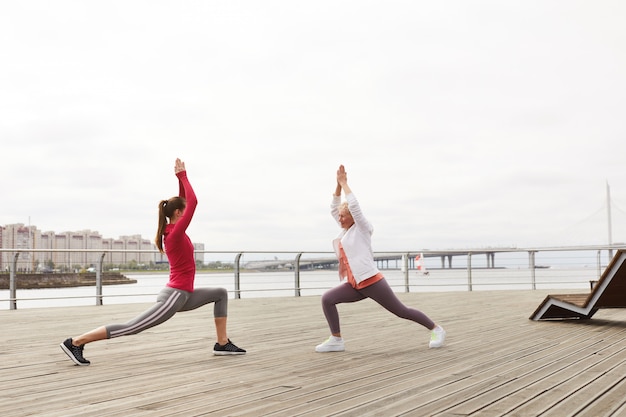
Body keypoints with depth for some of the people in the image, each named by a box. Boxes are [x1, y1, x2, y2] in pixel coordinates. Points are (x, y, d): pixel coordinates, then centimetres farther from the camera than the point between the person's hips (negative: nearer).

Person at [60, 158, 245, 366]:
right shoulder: (175, 233, -15)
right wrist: (183, 176, -11)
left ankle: (222, 343, 10)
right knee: (131, 327, -9)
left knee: (221, 294, 15)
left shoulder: (172, 230, 10)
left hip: (182, 295, 10)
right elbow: (193, 202, -20)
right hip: (174, 297, -10)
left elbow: (184, 201, 20)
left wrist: (180, 177, 14)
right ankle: (74, 342, -5)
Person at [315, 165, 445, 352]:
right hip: (355, 285, 7)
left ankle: (436, 329, 16)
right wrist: (338, 184, 9)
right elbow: (334, 208, 18)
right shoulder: (346, 230, 15)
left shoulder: (362, 229, -4)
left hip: (371, 281, -7)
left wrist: (344, 183, -7)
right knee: (327, 299, -10)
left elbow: (354, 205, -16)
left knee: (401, 311, -1)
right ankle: (336, 340, -6)